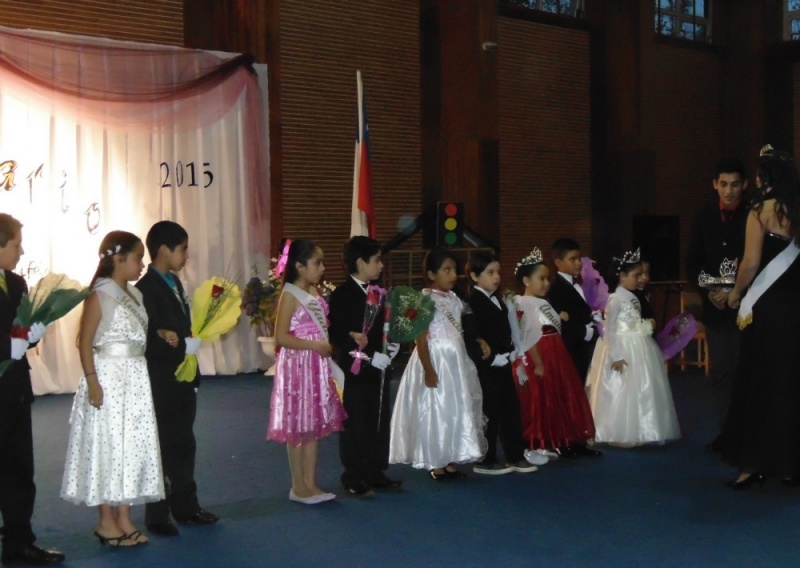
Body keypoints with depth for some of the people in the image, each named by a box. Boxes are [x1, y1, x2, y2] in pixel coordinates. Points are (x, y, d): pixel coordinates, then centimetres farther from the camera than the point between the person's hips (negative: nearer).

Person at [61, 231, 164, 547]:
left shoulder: (134, 295, 12)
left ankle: (124, 518, 18)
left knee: (133, 446, 9)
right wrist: (92, 381, -20)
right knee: (108, 445, 0)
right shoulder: (100, 295, -10)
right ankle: (106, 521, 10)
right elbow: (84, 341, -13)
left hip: (135, 378, 8)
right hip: (108, 376, -8)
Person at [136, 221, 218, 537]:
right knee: (163, 447, 2)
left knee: (184, 444, 16)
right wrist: (184, 346, -25)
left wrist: (189, 340, 2)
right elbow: (148, 341, -24)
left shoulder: (174, 282, 11)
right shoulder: (147, 288, -18)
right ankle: (157, 516, 14)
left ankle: (185, 506, 27)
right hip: (162, 383, -9)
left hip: (183, 379, 9)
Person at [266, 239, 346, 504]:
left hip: (317, 365, 8)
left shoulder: (314, 292, 9)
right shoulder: (290, 295, -13)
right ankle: (298, 486, 12)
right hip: (298, 365, -8)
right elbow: (281, 337, -18)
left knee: (315, 425, 11)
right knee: (298, 428, 2)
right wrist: (316, 346, -21)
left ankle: (310, 483, 19)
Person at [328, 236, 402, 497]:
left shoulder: (377, 293, 11)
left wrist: (390, 349, -3)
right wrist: (370, 357, -20)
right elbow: (337, 335, -17)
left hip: (380, 368, 7)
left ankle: (376, 472, 23)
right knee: (355, 425, 2)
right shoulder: (342, 294, -12)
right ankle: (354, 477, 12)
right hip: (355, 369, -7)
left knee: (379, 423, 12)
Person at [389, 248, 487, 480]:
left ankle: (449, 461, 20)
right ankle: (435, 464, 9)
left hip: (456, 362, 8)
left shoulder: (454, 299, 9)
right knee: (434, 413, 0)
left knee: (456, 412, 11)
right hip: (436, 361, -8)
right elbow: (421, 339, -17)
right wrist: (428, 370, -21)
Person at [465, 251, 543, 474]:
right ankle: (485, 460, 11)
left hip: (503, 363, 9)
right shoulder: (473, 301, -15)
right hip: (487, 366, -9)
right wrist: (490, 357, -22)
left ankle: (515, 456, 24)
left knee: (511, 409, 14)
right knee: (490, 412, -1)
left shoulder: (497, 300, 14)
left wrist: (511, 352, 10)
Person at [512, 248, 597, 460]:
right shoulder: (523, 304, -12)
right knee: (540, 403, -2)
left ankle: (563, 442, 18)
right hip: (539, 361, -10)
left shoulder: (544, 303, 18)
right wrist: (538, 365, -22)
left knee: (562, 400, 11)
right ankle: (539, 444, 7)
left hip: (557, 359, 10)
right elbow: (529, 338, -19)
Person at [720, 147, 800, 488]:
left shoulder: (761, 211, -9)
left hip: (766, 306, -5)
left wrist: (736, 294, 3)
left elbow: (751, 263, -12)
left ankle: (756, 462, 4)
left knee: (760, 381, 2)